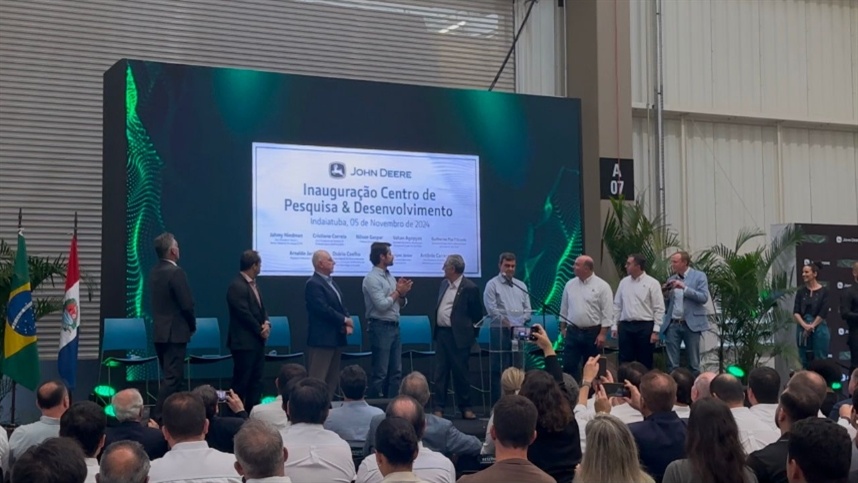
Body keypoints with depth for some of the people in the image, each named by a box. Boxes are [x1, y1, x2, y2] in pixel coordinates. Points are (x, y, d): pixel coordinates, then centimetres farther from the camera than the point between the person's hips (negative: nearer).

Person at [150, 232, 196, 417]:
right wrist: (192, 326, 0)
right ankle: (160, 417, -9)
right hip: (174, 333, -9)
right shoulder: (176, 272, -17)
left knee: (169, 376, 16)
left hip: (160, 332, 9)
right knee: (172, 378, -6)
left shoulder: (154, 272, 9)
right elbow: (187, 304, -19)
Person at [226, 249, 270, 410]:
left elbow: (261, 308, 17)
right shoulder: (237, 286, -17)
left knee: (256, 380, 11)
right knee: (241, 381, -5)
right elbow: (244, 314, -20)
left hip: (257, 341, 10)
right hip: (244, 342, -10)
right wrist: (260, 330, -10)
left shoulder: (252, 284, 13)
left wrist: (267, 323, -3)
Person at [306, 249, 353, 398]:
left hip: (335, 337, 10)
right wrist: (344, 320, -12)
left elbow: (341, 306, 16)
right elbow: (323, 309, -22)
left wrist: (347, 323, -4)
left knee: (332, 378, 12)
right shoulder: (313, 284, -13)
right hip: (321, 338, -10)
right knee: (317, 378, -7)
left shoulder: (331, 282, 17)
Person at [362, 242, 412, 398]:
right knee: (380, 372, -5)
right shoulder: (372, 279, -12)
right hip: (380, 327, -8)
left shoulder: (390, 277, 14)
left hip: (394, 326, 8)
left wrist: (402, 293, -3)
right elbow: (382, 305, -19)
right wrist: (397, 292, -7)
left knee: (396, 371, 9)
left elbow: (401, 304, 18)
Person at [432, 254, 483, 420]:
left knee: (460, 372, 2)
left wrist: (463, 325, 4)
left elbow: (477, 315, -4)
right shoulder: (444, 284, 11)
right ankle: (439, 407, 12)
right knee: (440, 372, 7)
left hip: (458, 336, -6)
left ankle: (465, 407, 14)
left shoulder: (469, 288, -11)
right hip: (441, 333, 7)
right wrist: (437, 327, 15)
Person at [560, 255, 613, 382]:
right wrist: (563, 327, 13)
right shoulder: (570, 285, 6)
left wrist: (602, 334, -14)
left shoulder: (602, 286, -9)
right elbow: (564, 308, 14)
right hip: (573, 332, 4)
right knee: (569, 365, 0)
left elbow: (607, 312, -10)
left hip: (593, 332, -4)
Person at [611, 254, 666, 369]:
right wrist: (614, 326, 7)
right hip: (625, 326, 4)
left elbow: (659, 309, -6)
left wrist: (656, 331, -11)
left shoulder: (652, 283, -4)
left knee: (644, 363, 3)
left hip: (645, 327, -4)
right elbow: (617, 306, 13)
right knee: (625, 362, 5)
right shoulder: (624, 282, 9)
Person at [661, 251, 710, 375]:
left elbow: (704, 297, -11)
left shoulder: (699, 276, 0)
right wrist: (664, 292, -5)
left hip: (691, 324, -4)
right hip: (672, 324, 4)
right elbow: (667, 301, 14)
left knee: (693, 363, 4)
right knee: (672, 363, 4)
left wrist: (685, 288, -17)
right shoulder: (671, 279, 13)